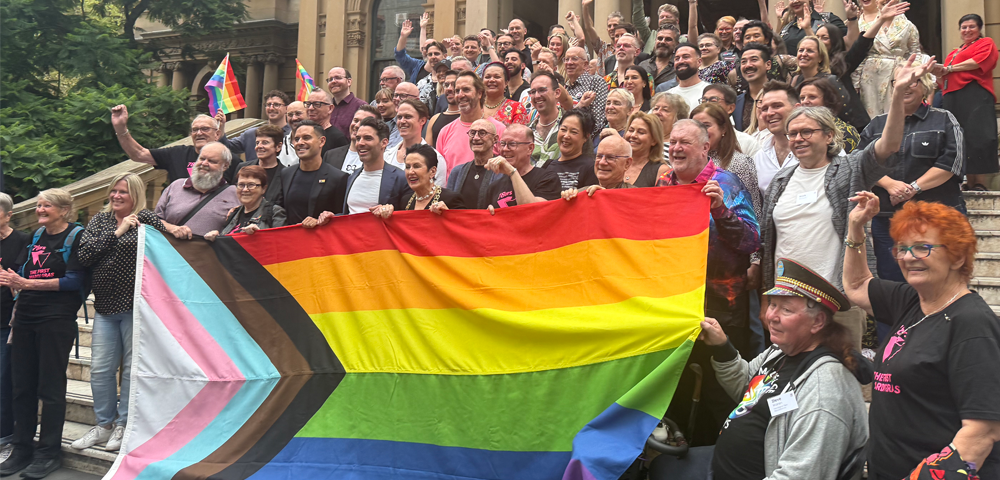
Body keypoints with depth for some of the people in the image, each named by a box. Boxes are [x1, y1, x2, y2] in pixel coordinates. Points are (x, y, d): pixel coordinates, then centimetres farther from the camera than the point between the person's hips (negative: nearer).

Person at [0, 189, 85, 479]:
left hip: (57, 319, -7)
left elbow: (74, 281, -13)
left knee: (50, 386, -1)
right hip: (25, 318, 7)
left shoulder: (76, 237, -4)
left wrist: (26, 283, -17)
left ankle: (49, 453, 7)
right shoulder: (37, 236, 17)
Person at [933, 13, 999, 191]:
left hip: (975, 95, -7)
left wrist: (948, 69, -6)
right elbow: (945, 77, 31)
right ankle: (969, 184, 0)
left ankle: (980, 184, -17)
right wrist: (939, 74, 8)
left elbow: (977, 62, -9)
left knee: (977, 139, -15)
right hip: (952, 98, 7)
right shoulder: (955, 52, 30)